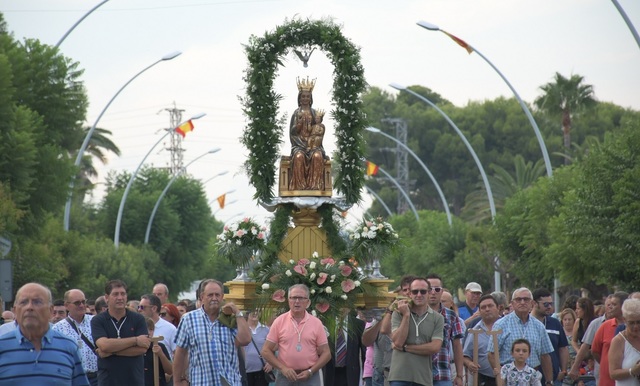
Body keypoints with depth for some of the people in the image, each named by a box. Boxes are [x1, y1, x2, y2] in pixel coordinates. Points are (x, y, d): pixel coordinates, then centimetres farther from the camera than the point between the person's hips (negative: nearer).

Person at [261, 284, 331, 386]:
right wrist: (283, 368, -12)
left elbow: (326, 353, 3)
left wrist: (310, 371, -10)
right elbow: (266, 351, 1)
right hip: (285, 376, 0)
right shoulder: (279, 322, 1)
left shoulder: (316, 323, 2)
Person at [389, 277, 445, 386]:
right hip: (399, 377, -1)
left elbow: (435, 347, -6)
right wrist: (406, 315, -8)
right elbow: (398, 341, -8)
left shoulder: (437, 318, 5)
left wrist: (405, 347, -7)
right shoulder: (398, 314, 5)